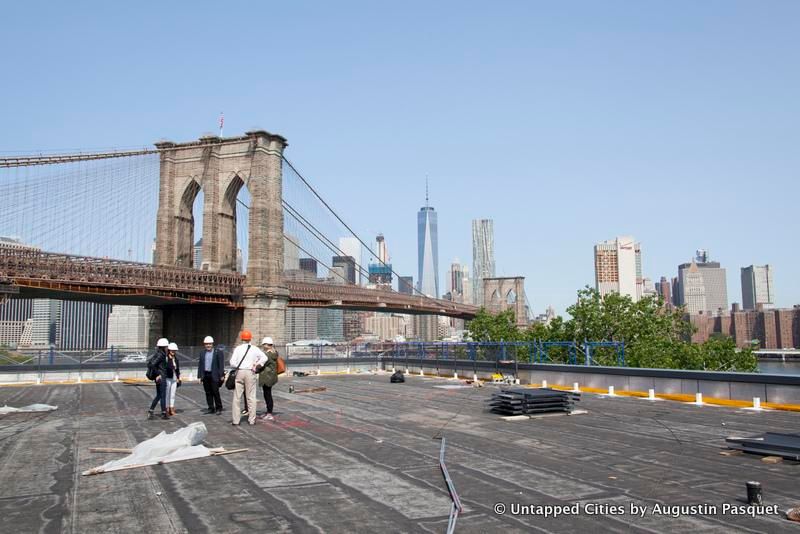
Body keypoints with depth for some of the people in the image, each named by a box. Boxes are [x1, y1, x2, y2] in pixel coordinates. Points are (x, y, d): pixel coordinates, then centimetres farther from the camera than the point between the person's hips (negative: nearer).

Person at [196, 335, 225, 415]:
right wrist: (199, 376, 8)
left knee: (215, 392, -5)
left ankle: (218, 408, 5)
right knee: (208, 393, 7)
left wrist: (221, 375, -9)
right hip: (205, 375, 5)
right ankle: (211, 408, 15)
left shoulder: (218, 352, 0)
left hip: (214, 375, -5)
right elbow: (200, 365, 14)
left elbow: (221, 364, -3)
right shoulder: (202, 353, 13)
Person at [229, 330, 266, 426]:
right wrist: (257, 365, 7)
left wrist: (238, 366, 12)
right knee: (251, 397, 6)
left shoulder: (237, 349, -1)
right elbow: (264, 358, -2)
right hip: (250, 372, 0)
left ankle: (235, 420, 9)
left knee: (237, 397, 7)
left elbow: (232, 363, -6)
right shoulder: (255, 349, 0)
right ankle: (251, 419, 7)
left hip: (239, 372, 0)